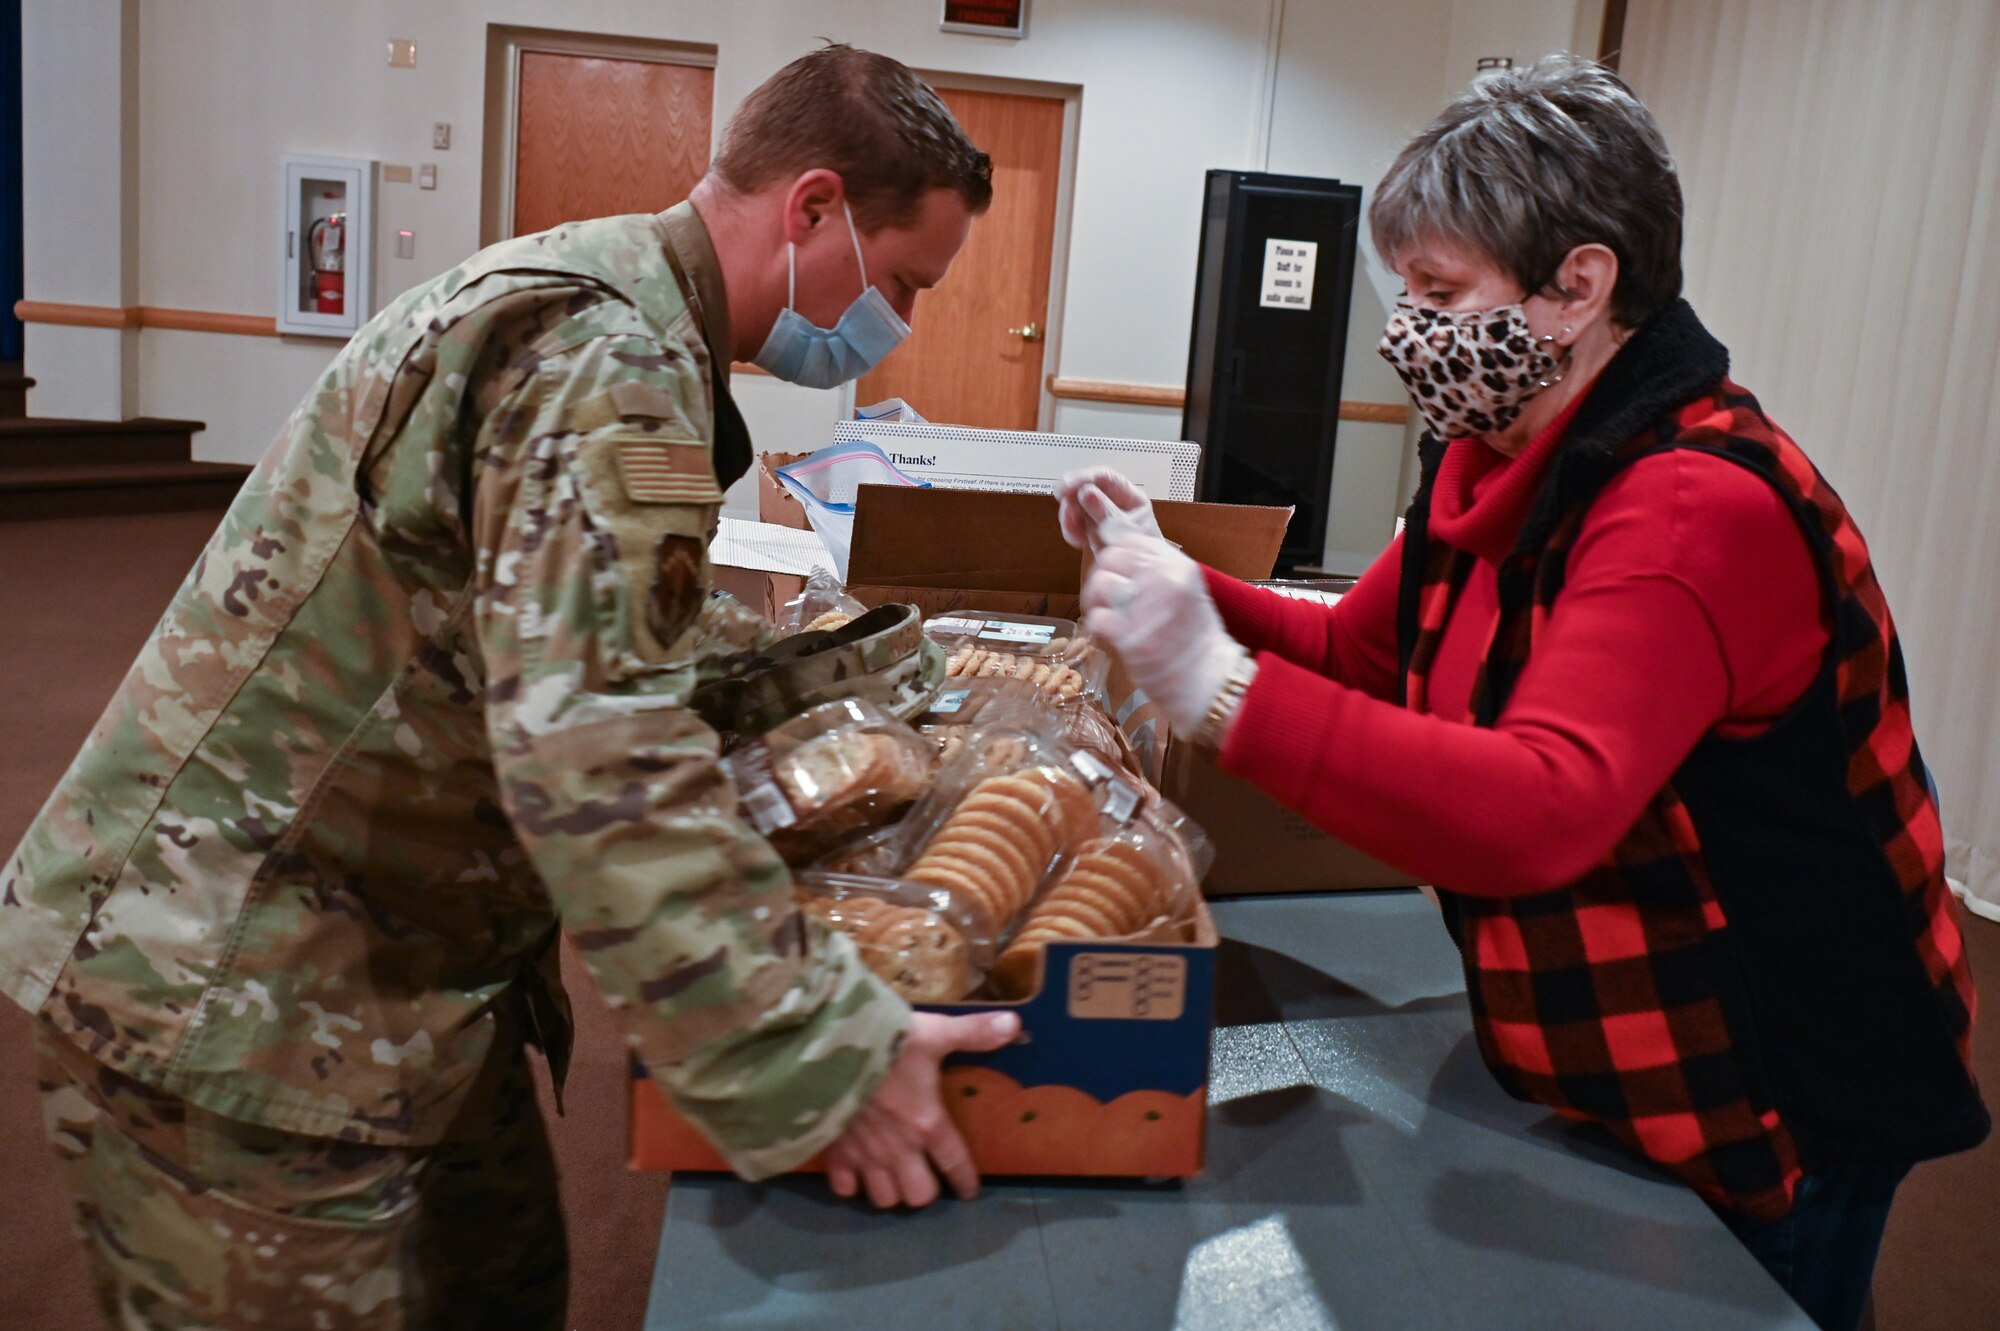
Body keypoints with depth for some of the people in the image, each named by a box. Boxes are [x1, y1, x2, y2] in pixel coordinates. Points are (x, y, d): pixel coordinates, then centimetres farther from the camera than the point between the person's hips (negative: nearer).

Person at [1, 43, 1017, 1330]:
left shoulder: (610, 307, 10)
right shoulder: (608, 354, -23)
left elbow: (622, 628, 21)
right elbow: (597, 755, -33)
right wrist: (819, 1058, -29)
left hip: (395, 960, 10)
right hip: (238, 996, -9)